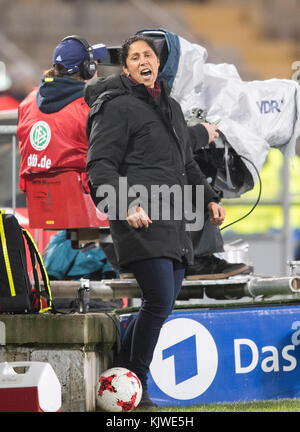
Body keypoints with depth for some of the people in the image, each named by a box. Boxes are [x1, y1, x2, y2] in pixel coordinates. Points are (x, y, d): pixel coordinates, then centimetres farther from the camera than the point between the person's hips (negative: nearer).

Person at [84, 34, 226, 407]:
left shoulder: (170, 107, 22)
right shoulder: (117, 107, -4)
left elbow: (186, 163, 34)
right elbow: (99, 166, -10)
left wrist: (209, 198, 23)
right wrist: (125, 206, -23)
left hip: (173, 223, 9)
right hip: (140, 221, -8)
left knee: (161, 304, 6)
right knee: (159, 301, -15)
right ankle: (136, 386, -5)